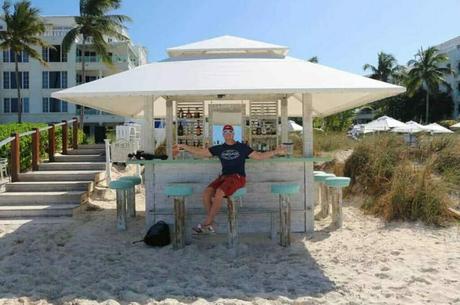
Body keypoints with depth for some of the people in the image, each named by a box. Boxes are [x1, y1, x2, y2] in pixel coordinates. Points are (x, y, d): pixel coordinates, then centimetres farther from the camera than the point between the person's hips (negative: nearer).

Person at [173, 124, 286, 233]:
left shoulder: (242, 147, 7)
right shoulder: (219, 148, 14)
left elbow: (259, 156, 6)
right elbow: (200, 152, 14)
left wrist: (275, 152, -6)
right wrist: (183, 146, 10)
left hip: (238, 177, -4)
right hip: (223, 177, 4)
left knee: (219, 193, -30)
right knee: (206, 192, -23)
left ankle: (206, 223, -18)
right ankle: (210, 225, -13)